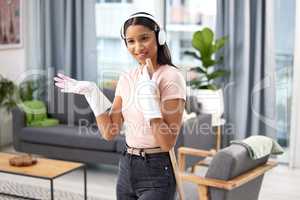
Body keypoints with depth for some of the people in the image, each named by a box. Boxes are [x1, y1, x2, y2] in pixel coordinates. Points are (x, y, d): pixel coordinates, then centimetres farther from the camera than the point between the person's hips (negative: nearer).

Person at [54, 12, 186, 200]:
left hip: (156, 172, -6)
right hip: (127, 168, 6)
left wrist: (149, 96, -24)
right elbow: (110, 132, 5)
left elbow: (168, 143, -18)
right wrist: (92, 93, 0)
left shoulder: (171, 77, -13)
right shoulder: (126, 78, 7)